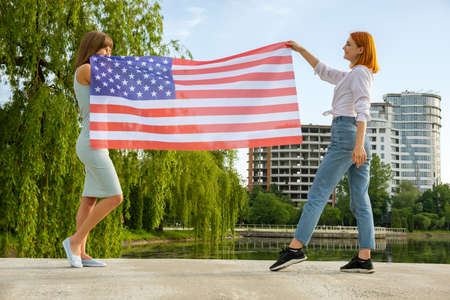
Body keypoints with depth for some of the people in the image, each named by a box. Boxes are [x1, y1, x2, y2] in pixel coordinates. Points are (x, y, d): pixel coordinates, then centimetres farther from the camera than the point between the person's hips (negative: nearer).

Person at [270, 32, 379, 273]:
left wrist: (359, 143, -29)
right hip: (357, 140, 10)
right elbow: (324, 72, 38)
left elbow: (363, 109, -18)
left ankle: (295, 248, -14)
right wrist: (301, 50, 39)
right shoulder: (351, 76, 25)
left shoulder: (360, 72, -4)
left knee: (318, 193, -11)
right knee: (360, 200, 2)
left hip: (346, 134, -10)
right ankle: (364, 258, -1)